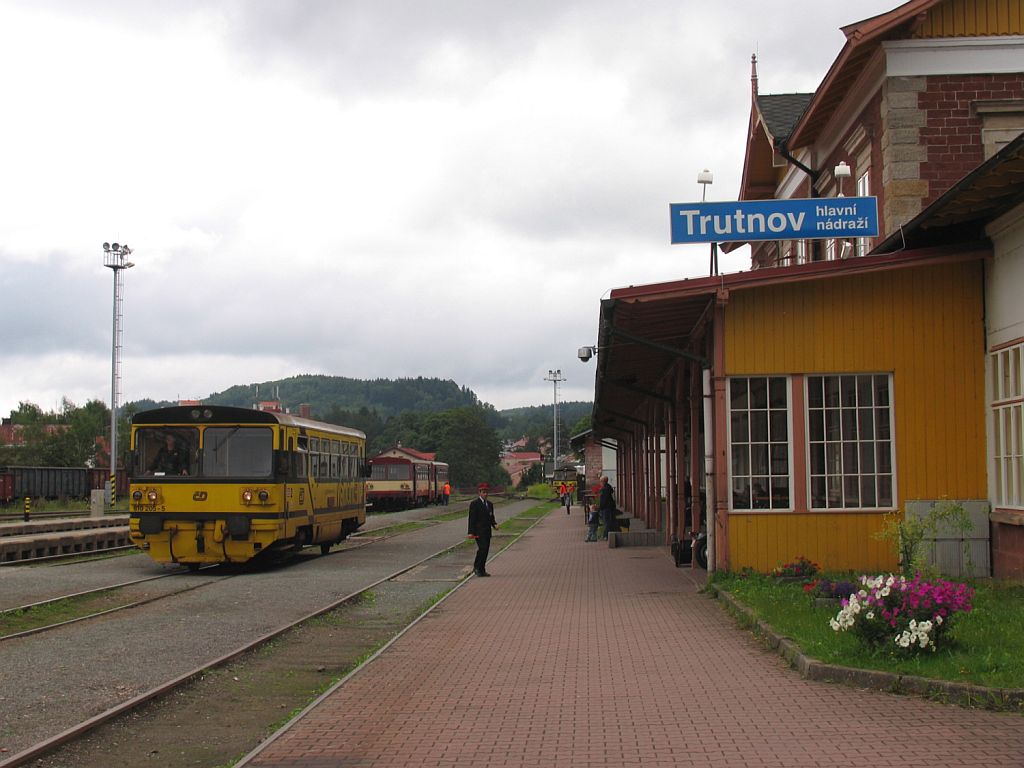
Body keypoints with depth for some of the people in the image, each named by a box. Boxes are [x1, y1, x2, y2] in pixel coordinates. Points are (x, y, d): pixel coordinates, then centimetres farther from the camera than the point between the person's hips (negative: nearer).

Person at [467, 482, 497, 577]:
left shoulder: (489, 504, 15)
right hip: (479, 531, -7)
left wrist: (494, 524, 0)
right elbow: (472, 518, -10)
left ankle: (480, 569, 14)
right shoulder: (474, 504, -7)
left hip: (487, 531, 7)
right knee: (482, 548, -16)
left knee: (485, 550, 7)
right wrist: (471, 532, -15)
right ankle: (478, 568, -7)